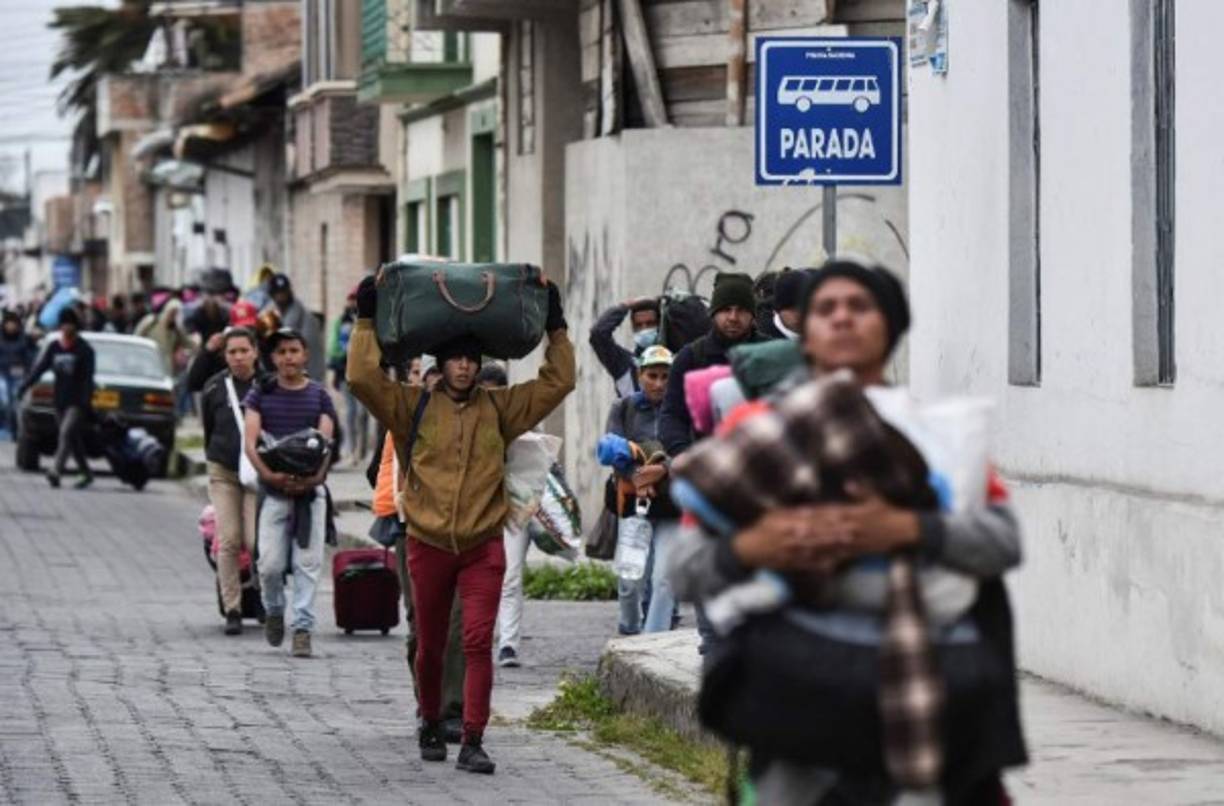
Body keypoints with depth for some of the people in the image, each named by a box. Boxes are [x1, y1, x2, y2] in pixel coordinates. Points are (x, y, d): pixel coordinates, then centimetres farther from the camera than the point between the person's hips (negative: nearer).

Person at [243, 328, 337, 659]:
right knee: (270, 563, -5)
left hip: (310, 488, 0)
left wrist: (316, 474, -21)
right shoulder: (261, 393, 7)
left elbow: (325, 441, -1)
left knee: (308, 562, -5)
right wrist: (268, 473, -20)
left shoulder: (319, 395, 9)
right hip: (273, 490, 0)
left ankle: (303, 628, -1)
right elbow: (250, 441, -2)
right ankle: (273, 611, 23)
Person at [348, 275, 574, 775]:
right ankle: (431, 725, 35)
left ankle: (472, 742, -12)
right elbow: (362, 377, -8)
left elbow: (558, 383, 9)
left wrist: (556, 329, 6)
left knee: (478, 642, -12)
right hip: (428, 545, 0)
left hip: (482, 546, 0)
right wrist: (366, 320, -9)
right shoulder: (413, 407, 1)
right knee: (430, 645, 12)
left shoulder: (499, 409, 6)